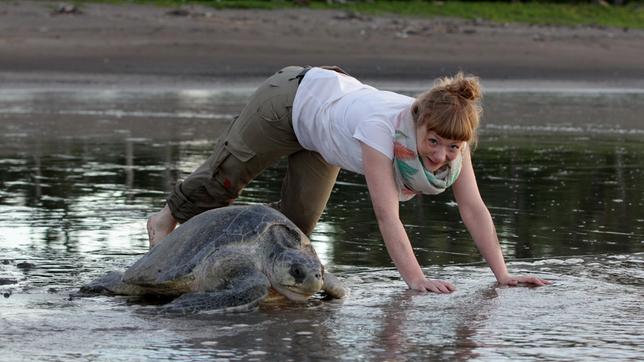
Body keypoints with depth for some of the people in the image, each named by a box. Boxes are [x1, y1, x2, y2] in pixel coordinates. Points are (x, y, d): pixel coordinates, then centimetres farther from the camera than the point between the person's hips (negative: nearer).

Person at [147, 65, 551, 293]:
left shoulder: (452, 135, -30)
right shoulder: (381, 126, -47)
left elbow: (474, 208, -30)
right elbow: (387, 213, -50)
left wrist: (502, 274, -37)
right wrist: (417, 279, -56)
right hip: (293, 95, -5)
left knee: (297, 221, 12)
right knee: (225, 174, 14)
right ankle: (167, 220, 40)